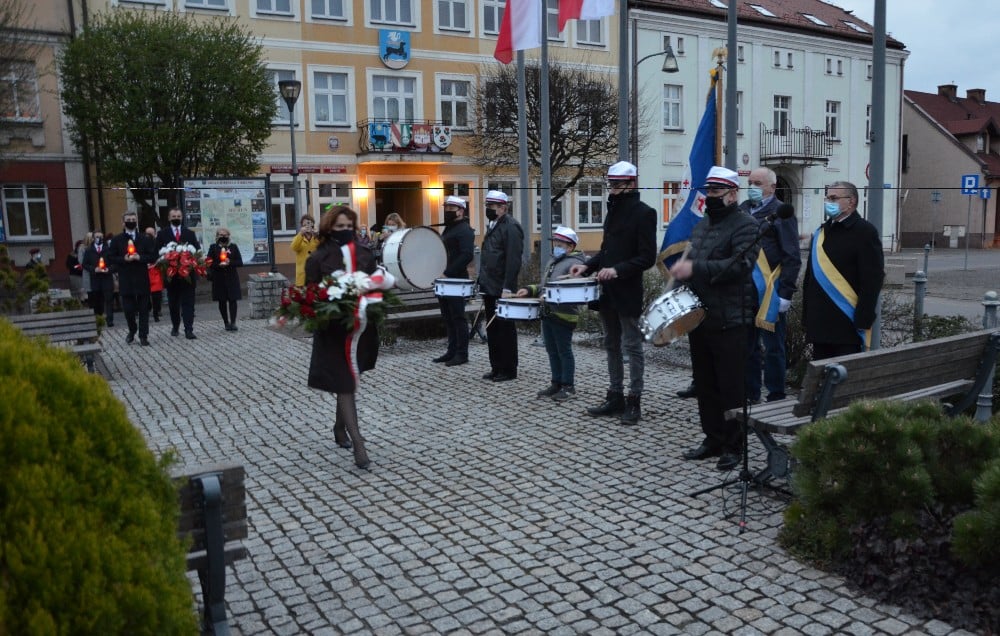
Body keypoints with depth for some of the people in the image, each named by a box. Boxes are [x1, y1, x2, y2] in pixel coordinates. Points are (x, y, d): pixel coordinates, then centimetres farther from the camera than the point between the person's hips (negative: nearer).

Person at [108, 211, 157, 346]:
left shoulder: (145, 239, 5)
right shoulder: (116, 240, 6)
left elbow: (153, 256, 0)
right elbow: (110, 258, 3)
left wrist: (139, 258, -15)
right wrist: (124, 259, -13)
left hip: (142, 279, 0)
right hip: (125, 280, 0)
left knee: (143, 309, 2)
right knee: (128, 309, 3)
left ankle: (143, 336, 8)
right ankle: (132, 331, 27)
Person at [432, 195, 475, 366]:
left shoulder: (464, 230, -11)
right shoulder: (448, 229, 18)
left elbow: (467, 256, -22)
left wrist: (447, 273, -23)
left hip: (456, 281, -9)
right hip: (444, 281, 9)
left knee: (458, 318, -3)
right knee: (448, 318, 12)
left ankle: (461, 354, 4)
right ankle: (452, 351, 20)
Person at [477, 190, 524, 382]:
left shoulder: (510, 227, -12)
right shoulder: (493, 226, 16)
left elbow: (513, 260, -19)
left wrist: (507, 288, -23)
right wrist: (483, 283, 18)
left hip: (502, 289, -9)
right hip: (490, 288, 9)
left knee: (505, 330, 0)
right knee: (492, 329, 12)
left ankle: (508, 370, 8)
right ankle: (496, 367, 21)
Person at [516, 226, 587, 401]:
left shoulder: (574, 263, -10)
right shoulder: (553, 261, 18)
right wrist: (530, 290, 11)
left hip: (564, 315, -9)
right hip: (548, 313, 9)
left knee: (564, 351, 0)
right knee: (552, 351, 13)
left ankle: (568, 386, 10)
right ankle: (556, 383, 23)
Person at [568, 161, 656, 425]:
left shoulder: (643, 213, -10)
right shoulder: (613, 210, 14)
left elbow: (647, 257, -16)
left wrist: (618, 270, -25)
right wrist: (588, 265, 6)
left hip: (628, 293, -8)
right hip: (607, 292, 8)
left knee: (632, 347, 0)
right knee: (611, 345, 13)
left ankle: (633, 401, 9)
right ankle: (615, 397, 23)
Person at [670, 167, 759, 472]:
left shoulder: (745, 225, -8)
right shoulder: (701, 226, 18)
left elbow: (740, 265, -22)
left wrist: (695, 268, -27)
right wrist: (682, 270, 8)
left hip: (730, 322, -8)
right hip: (699, 318, 8)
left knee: (731, 387, 0)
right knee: (705, 385, 14)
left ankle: (733, 446, 11)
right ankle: (713, 439, 26)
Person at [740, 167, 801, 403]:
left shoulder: (781, 214, -4)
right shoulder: (743, 210, 13)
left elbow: (792, 258, -9)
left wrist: (785, 293, -15)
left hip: (770, 292, -6)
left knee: (773, 346, 2)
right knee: (747, 344, 12)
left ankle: (776, 397, 13)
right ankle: (750, 393, 22)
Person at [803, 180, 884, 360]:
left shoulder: (865, 232, -6)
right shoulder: (821, 232, 15)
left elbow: (872, 281, -12)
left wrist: (863, 321, -17)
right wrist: (806, 317, 13)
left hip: (848, 325, -6)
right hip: (819, 323, 7)